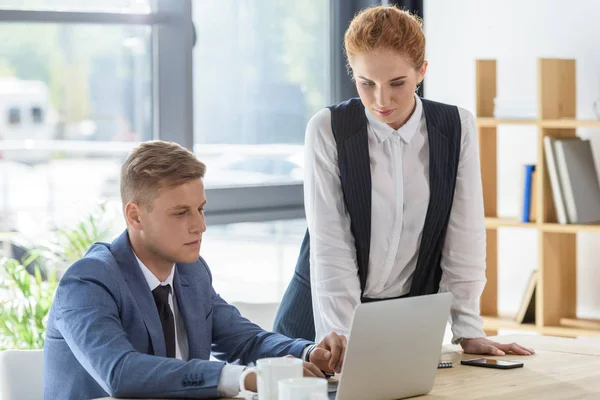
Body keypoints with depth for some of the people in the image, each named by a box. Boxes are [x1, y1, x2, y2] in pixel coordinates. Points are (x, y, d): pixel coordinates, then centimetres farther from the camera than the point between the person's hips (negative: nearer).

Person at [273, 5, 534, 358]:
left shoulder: (457, 127, -2)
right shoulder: (327, 130, -9)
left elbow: (465, 236, -1)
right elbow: (330, 245, -14)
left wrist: (469, 331, -5)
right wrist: (344, 340, -21)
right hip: (324, 319, -2)